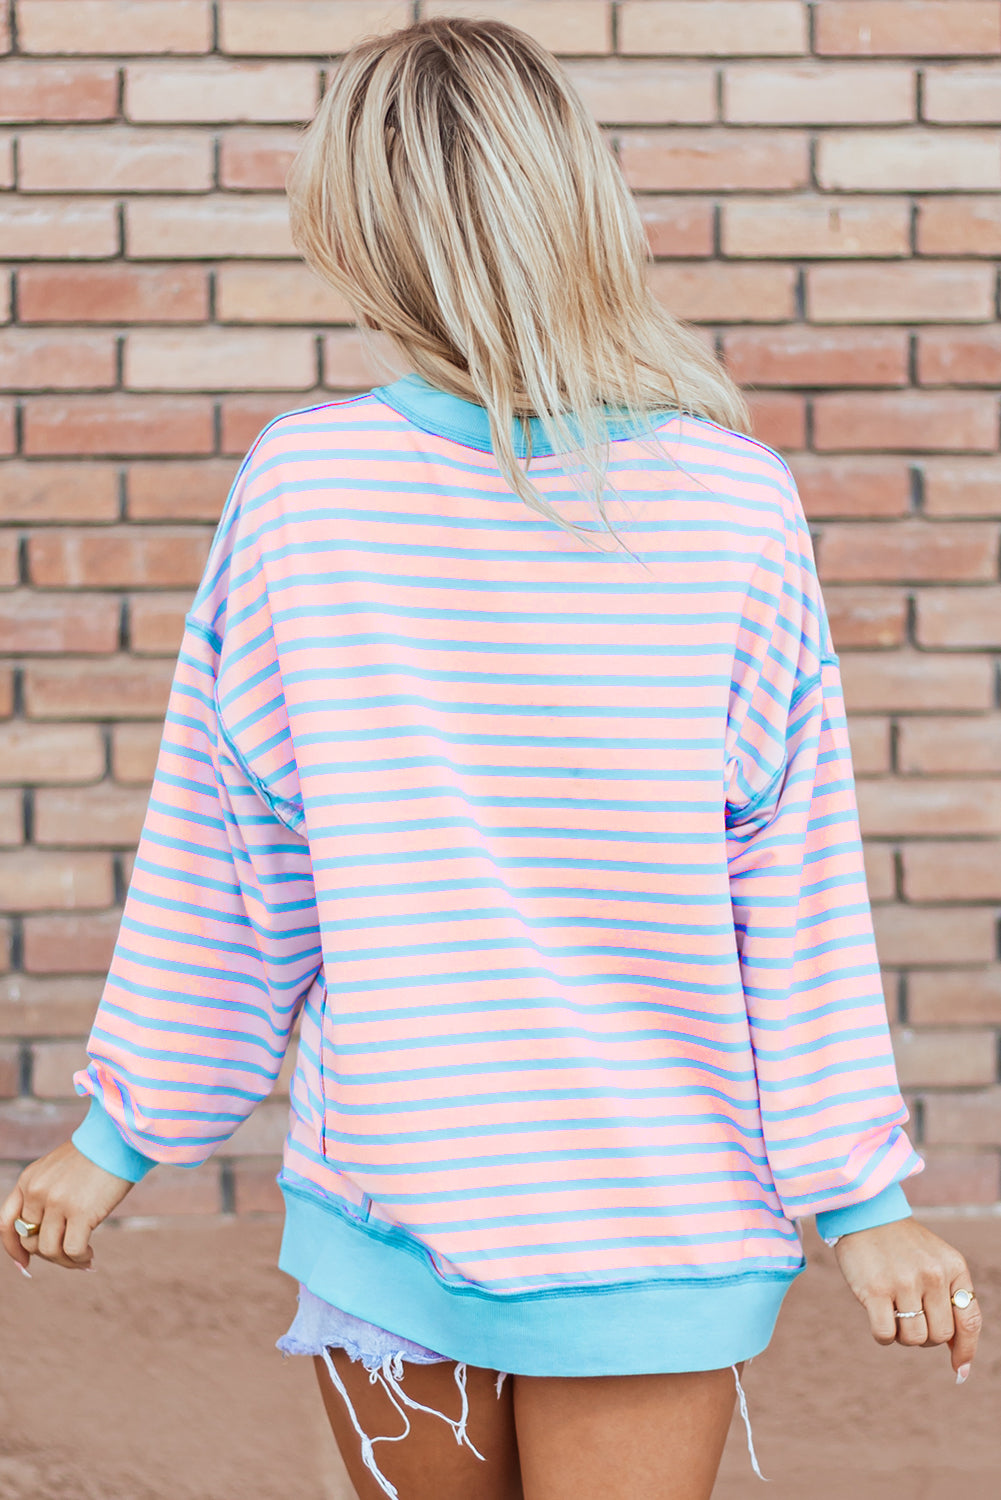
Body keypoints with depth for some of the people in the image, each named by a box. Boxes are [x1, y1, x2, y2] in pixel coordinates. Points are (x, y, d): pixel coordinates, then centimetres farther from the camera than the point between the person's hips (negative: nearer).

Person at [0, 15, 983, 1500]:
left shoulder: (300, 479, -10)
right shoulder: (735, 500, -9)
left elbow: (216, 858, -2)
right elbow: (796, 890, -5)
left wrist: (122, 1132, 11)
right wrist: (863, 1198, 4)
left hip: (386, 1198, 1)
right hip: (662, 1212, -1)